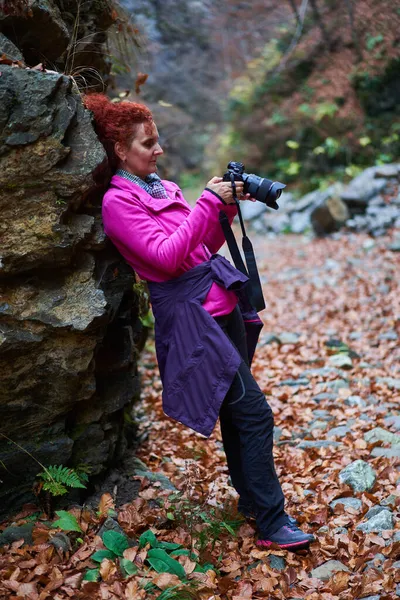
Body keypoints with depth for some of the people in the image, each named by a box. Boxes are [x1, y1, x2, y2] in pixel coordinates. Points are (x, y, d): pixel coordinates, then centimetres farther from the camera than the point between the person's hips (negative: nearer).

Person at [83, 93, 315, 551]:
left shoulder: (162, 186, 14)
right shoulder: (118, 201, -9)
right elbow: (167, 256, -19)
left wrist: (226, 208, 2)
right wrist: (209, 202, -16)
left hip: (221, 302, 8)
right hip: (191, 313, -8)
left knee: (235, 407, 17)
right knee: (254, 410, -9)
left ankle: (249, 497, 32)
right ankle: (271, 523, 1)